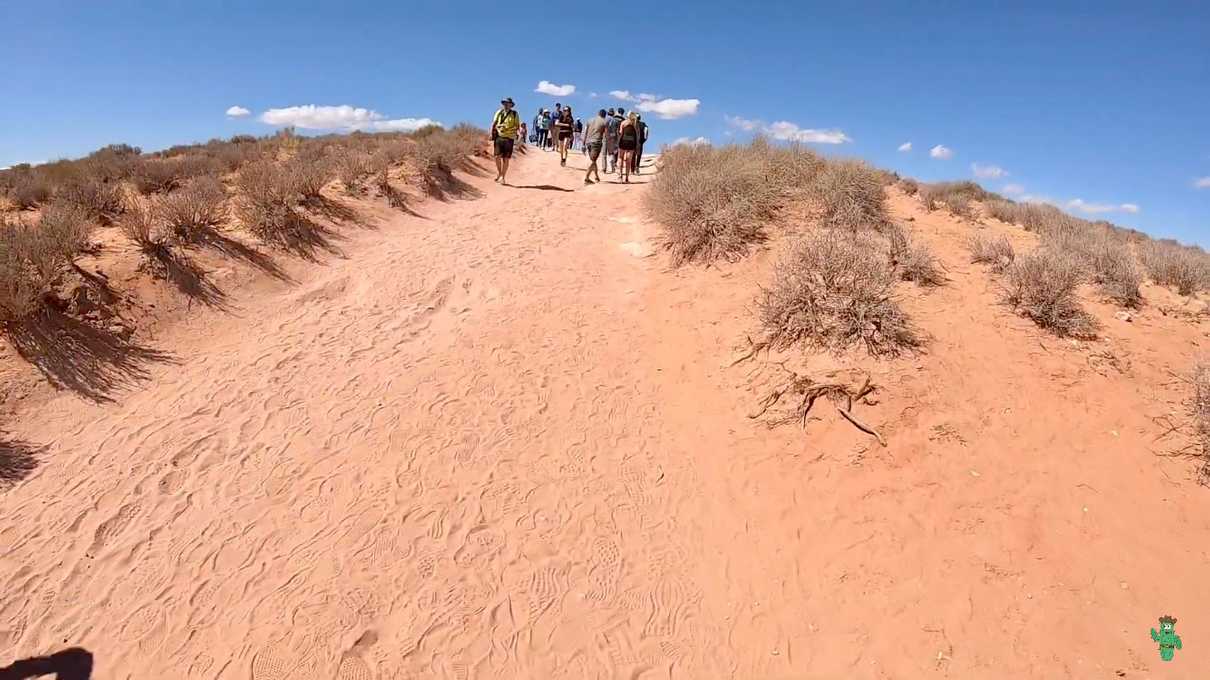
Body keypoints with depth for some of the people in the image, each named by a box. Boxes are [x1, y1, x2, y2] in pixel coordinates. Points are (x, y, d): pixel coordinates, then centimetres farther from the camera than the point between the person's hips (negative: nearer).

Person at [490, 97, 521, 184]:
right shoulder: (498, 113, 10)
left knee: (505, 159, -1)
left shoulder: (514, 114, 5)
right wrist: (492, 135, 2)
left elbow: (517, 125, 6)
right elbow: (493, 124, 12)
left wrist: (520, 129, -15)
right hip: (499, 137, 2)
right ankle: (499, 173, 19)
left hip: (509, 138, -2)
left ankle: (503, 177, 9)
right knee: (497, 157, -4)